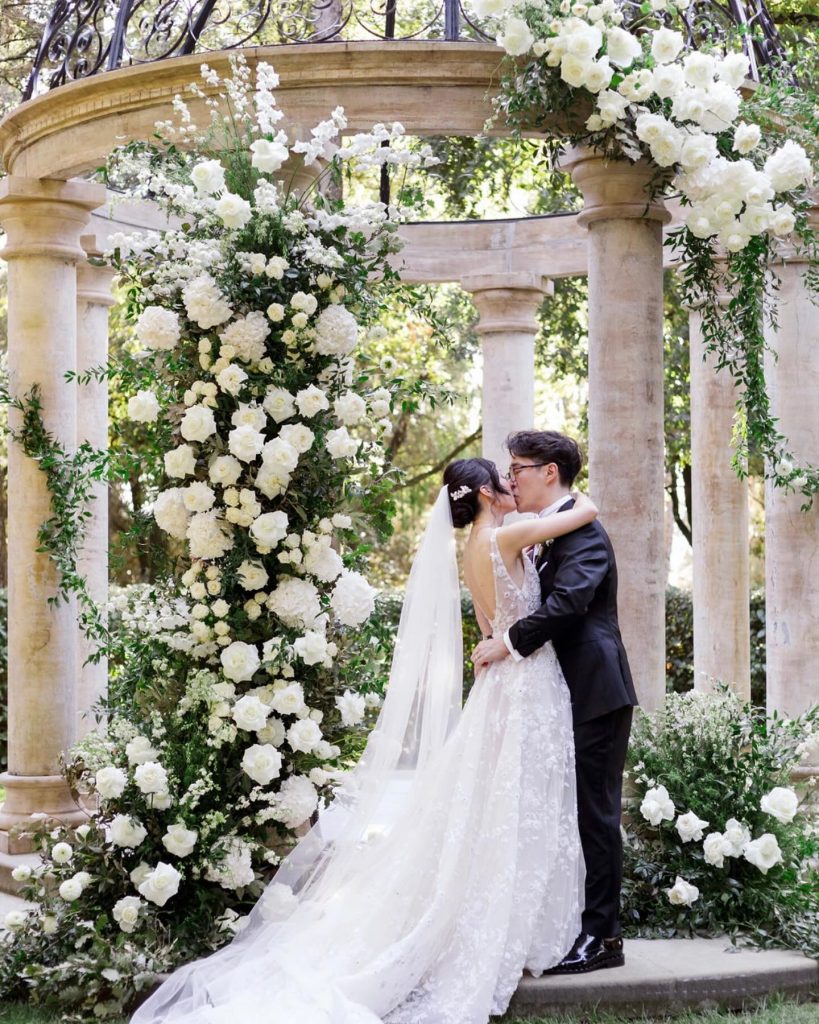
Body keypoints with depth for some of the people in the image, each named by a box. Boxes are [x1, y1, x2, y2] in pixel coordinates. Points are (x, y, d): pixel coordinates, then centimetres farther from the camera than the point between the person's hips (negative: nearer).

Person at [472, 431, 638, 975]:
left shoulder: (580, 528, -13)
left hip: (595, 693, -10)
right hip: (574, 694, 10)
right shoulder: (551, 532, 19)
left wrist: (510, 642, -22)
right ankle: (585, 927, 20)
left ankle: (602, 936, -1)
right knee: (578, 812, 13)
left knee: (594, 812, -6)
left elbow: (568, 600, -27)